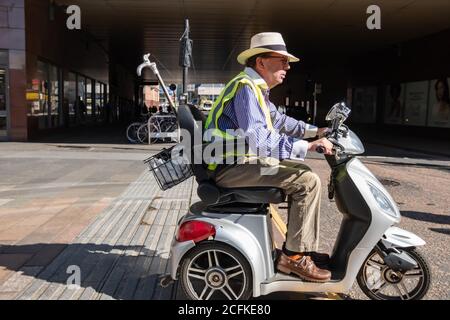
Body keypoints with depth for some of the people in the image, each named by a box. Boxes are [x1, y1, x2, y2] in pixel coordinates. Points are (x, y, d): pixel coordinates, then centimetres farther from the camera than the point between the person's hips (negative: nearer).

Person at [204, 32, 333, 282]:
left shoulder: (257, 89, 17)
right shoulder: (245, 88, -16)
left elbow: (278, 120, 29)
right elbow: (256, 139, -28)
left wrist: (315, 131, 23)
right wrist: (305, 147, -28)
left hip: (239, 161, 11)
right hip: (232, 167, -11)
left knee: (300, 173, 16)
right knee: (307, 182, -17)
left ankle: (303, 248, 17)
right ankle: (294, 257, -8)